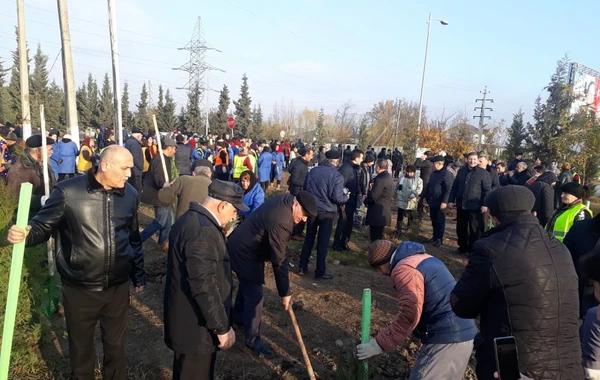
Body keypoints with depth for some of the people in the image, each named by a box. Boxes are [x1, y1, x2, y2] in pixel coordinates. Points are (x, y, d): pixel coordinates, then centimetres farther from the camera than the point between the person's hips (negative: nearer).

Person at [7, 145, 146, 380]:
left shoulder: (130, 194, 0)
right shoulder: (68, 192, -14)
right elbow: (43, 226, -6)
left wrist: (138, 275, 12)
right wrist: (25, 234, -30)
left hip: (119, 287, 3)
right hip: (80, 289, -2)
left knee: (116, 345, 21)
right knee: (81, 348, 20)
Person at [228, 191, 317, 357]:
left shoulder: (286, 199, -6)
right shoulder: (280, 222, -35)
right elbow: (279, 261, -27)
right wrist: (284, 293, -17)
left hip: (242, 245, 11)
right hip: (244, 252, -10)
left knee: (248, 284, 27)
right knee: (254, 295, -2)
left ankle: (239, 317, 50)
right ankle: (252, 339, 14)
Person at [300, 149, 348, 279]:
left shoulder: (313, 171, 0)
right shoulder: (337, 176, -14)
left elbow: (305, 189, 8)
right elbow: (337, 198, -18)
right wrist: (346, 197, 3)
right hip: (327, 212, -4)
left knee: (309, 239, 17)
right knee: (323, 242, 7)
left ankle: (302, 267, 23)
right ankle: (320, 272, 16)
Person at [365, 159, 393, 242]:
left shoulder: (380, 179, -22)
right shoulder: (389, 177, 10)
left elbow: (373, 196, -23)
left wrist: (366, 201, -5)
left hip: (377, 213, -10)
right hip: (383, 211, 10)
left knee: (375, 237, -2)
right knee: (379, 236, 19)